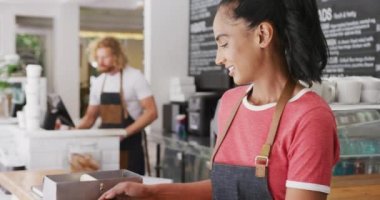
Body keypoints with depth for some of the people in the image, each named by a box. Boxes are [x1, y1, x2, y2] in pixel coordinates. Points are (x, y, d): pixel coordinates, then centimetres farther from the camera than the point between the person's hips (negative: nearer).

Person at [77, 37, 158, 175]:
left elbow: (151, 112, -14)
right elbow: (90, 117, 16)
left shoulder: (135, 77, -9)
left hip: (128, 145, -5)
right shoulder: (98, 83, 8)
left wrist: (124, 133, -21)